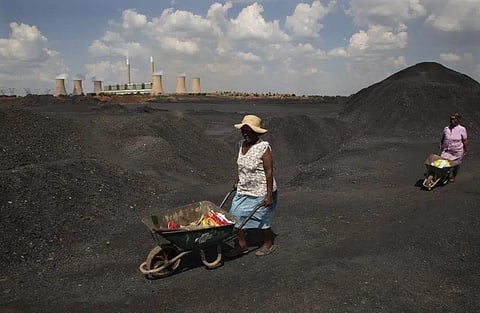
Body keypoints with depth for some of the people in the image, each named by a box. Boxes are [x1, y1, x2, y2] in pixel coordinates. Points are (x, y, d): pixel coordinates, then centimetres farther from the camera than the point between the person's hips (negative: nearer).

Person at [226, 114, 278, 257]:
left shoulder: (263, 147, -22)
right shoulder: (242, 144, 1)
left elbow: (269, 172, -22)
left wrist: (269, 196, -22)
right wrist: (237, 181, 21)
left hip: (261, 193, -7)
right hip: (243, 191, 7)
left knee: (261, 219, 9)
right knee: (237, 215, 7)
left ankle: (269, 244, 33)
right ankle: (242, 246, 23)